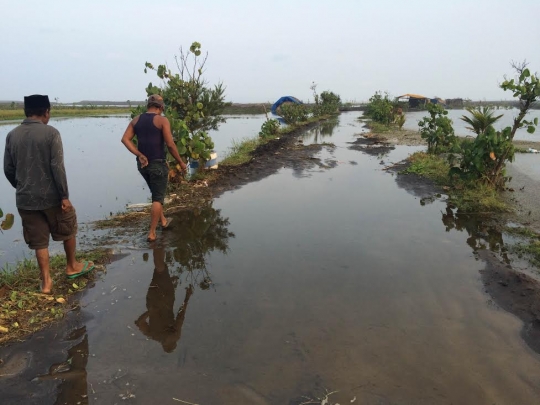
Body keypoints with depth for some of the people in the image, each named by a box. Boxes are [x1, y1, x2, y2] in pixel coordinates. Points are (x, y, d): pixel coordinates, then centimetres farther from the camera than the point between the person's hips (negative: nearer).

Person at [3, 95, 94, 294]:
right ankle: (72, 266, 34)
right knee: (68, 230, 20)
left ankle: (46, 281, 17)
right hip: (51, 196, -4)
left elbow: (8, 170, 7)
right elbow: (57, 167, -17)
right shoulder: (51, 133, -12)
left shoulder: (12, 135, 3)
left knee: (39, 241, 12)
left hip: (25, 199, 4)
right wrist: (65, 195, -13)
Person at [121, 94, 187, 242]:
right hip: (158, 163, -6)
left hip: (142, 164, 6)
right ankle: (152, 233, 3)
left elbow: (125, 139, -4)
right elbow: (170, 145, -14)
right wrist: (180, 162, -4)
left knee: (156, 193, 25)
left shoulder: (136, 119, 7)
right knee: (158, 198, 3)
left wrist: (140, 155, -7)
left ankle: (163, 221, 38)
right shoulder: (162, 120, -9)